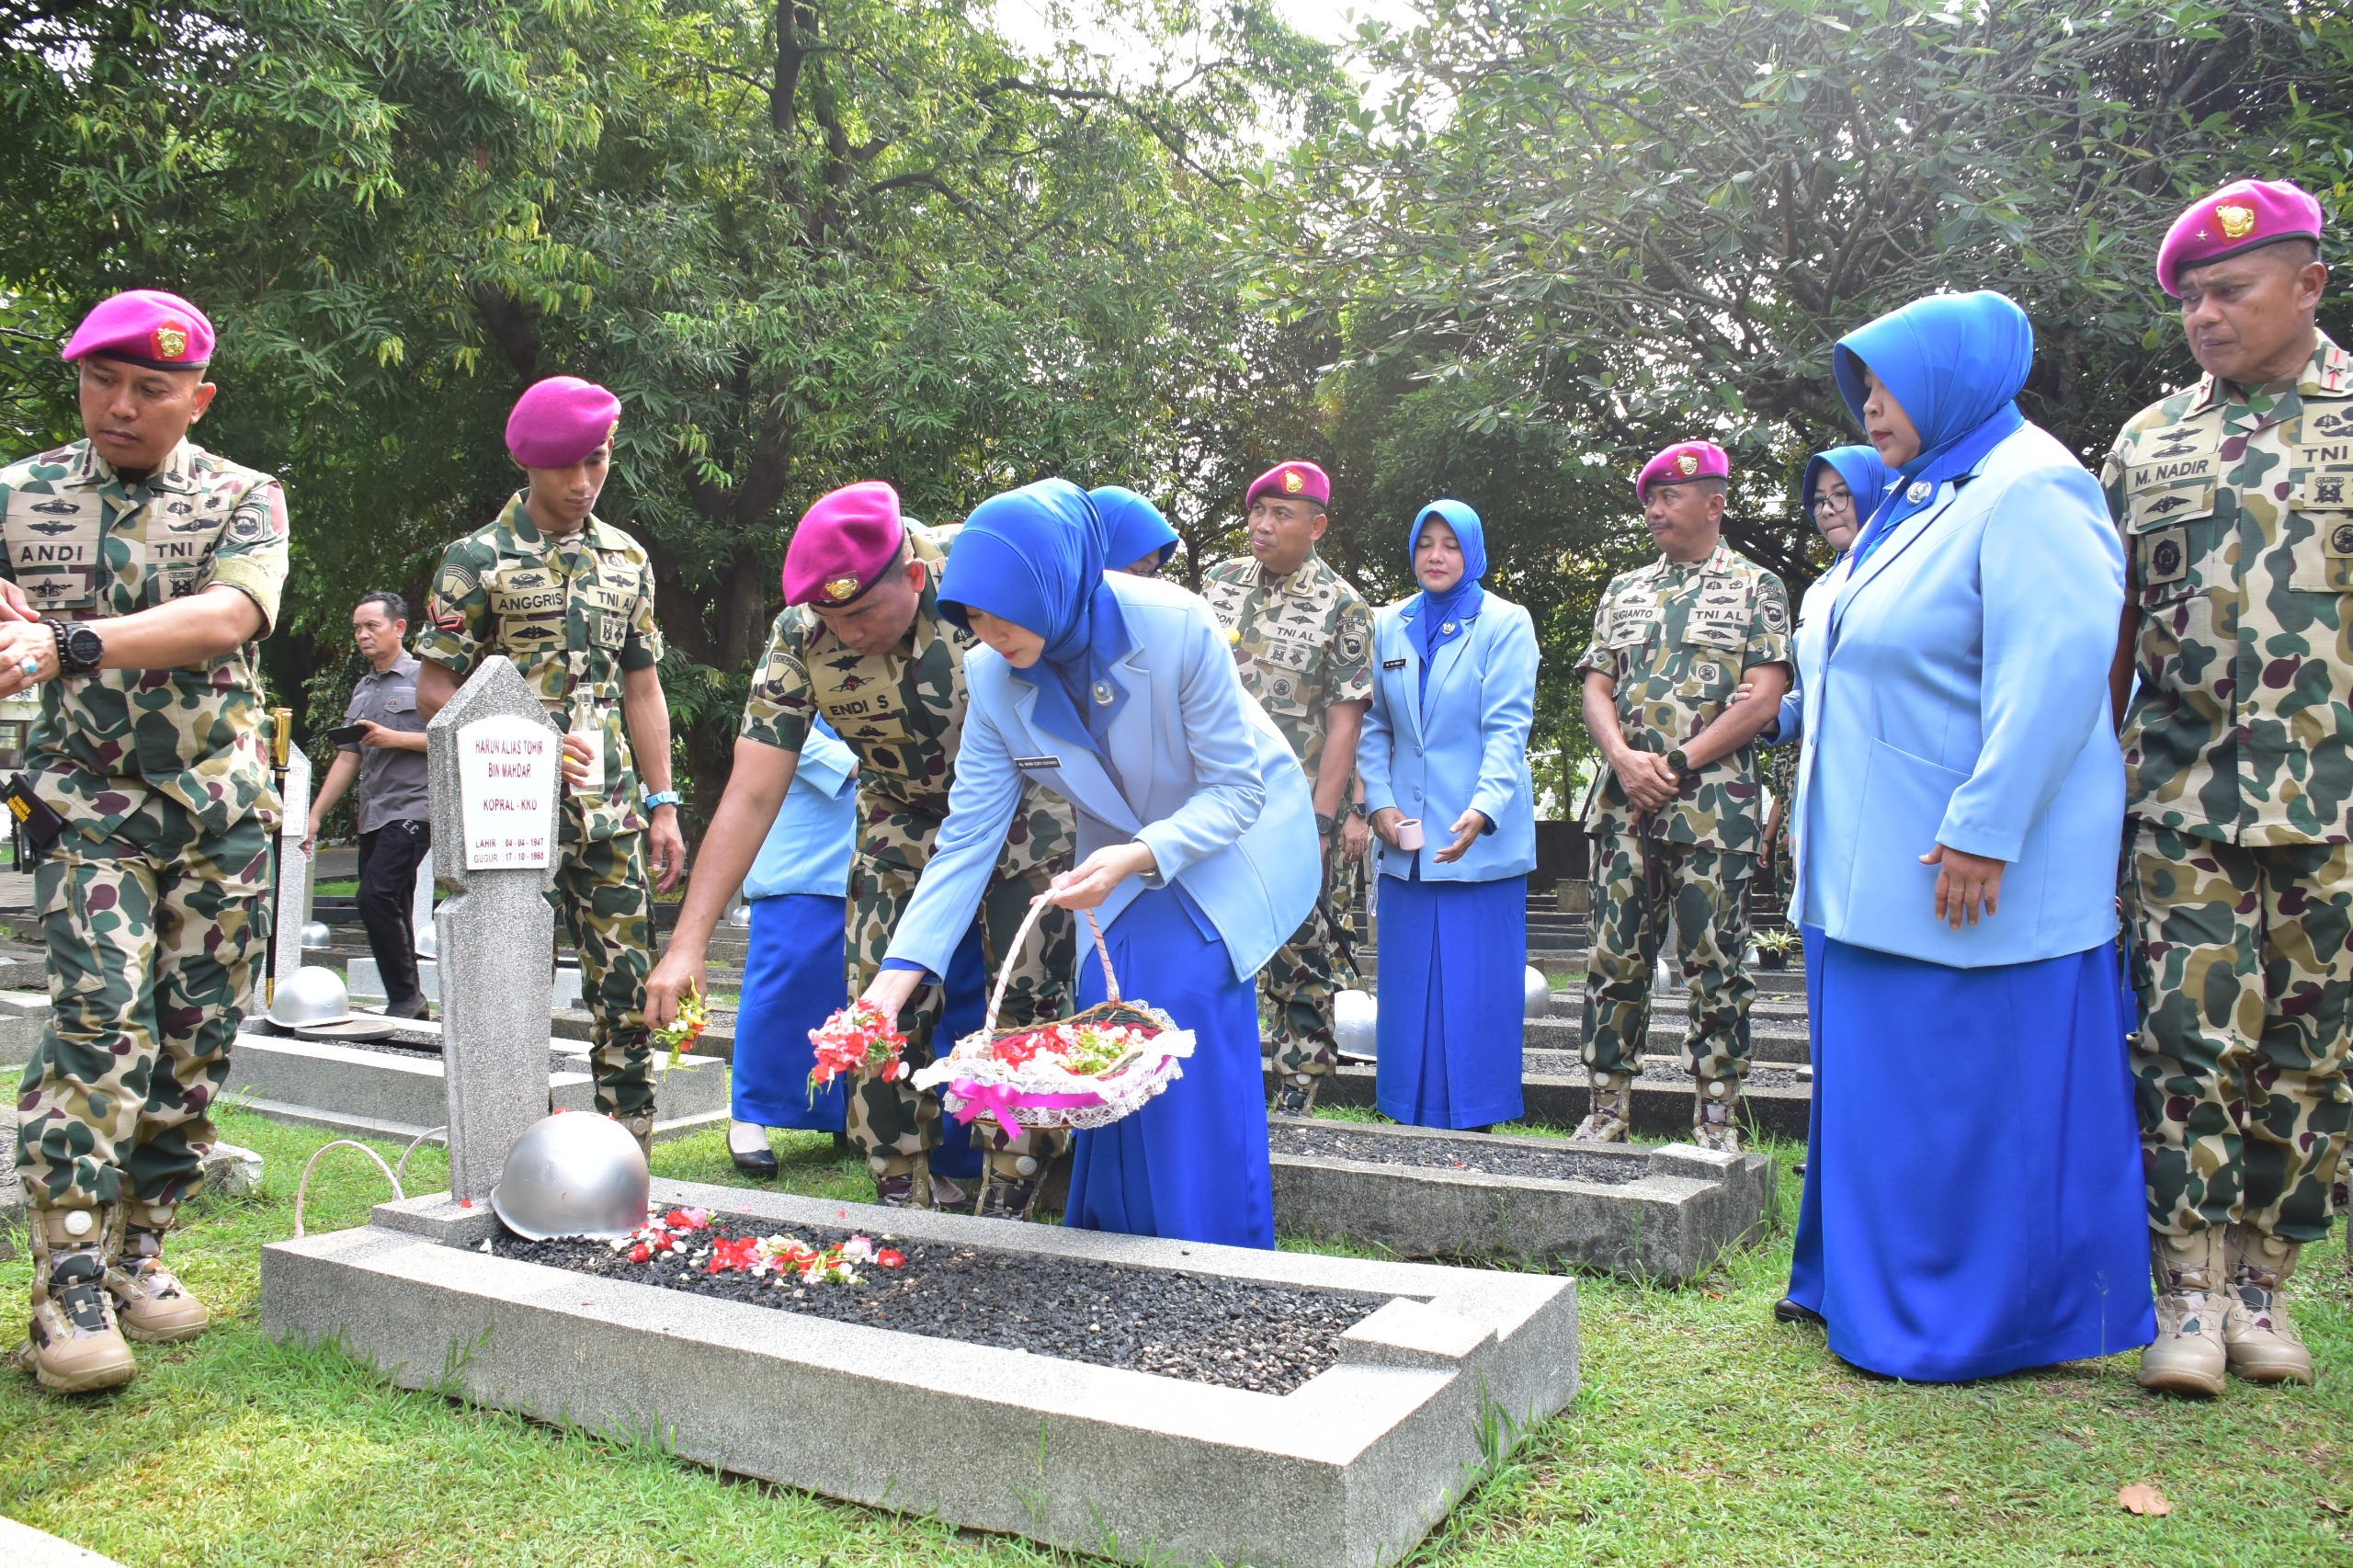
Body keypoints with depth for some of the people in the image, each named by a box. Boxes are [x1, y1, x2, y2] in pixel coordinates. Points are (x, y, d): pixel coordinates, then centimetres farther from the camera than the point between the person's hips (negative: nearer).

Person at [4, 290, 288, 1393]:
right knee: (102, 1024, -15)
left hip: (223, 810, 1)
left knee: (196, 1043, 3)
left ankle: (136, 1254, 17)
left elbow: (228, 617, -16)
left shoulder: (245, 499, 2)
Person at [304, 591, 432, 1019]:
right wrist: (315, 815, 14)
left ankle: (404, 997, -8)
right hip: (372, 817, 8)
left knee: (376, 897, -18)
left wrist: (396, 738, -15)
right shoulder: (362, 690, 20)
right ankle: (409, 1002, 13)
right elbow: (348, 759, 19)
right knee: (392, 911, 7)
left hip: (412, 810, -8)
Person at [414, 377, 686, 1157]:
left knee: (629, 991, 3)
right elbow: (436, 692, -1)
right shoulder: (478, 559, 1)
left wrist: (662, 803, 10)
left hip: (612, 816, 4)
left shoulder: (627, 558, 14)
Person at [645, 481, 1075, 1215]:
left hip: (1022, 804, -1)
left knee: (1031, 1009, -3)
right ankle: (902, 1213, 14)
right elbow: (751, 797, -23)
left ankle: (1007, 1217, 11)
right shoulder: (800, 639, -22)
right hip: (903, 822, 2)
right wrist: (688, 941, -30)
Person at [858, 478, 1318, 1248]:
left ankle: (1216, 1253, -6)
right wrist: (894, 979, -25)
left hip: (1236, 831, -4)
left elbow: (1235, 790, -23)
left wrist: (1139, 856, -40)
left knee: (1185, 991, -21)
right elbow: (968, 836, -17)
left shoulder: (1177, 627, -31)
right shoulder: (993, 679, -19)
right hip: (1126, 853, 4)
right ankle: (1113, 1241, 9)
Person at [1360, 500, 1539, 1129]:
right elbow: (1374, 726, 11)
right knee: (1408, 988, 7)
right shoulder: (1389, 625, 11)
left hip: (1482, 842, -4)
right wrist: (1379, 803, -3)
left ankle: (1475, 1120, 10)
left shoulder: (1505, 624, -1)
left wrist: (1481, 811, -24)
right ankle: (1413, 1119, 18)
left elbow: (1508, 729, -10)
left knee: (1478, 990, -2)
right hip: (1406, 842, 4)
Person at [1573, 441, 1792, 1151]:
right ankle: (1607, 1111, 13)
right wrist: (1623, 759, -9)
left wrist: (1679, 763, -12)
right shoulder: (1624, 590, 18)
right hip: (1624, 803, 4)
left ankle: (1716, 1120, 10)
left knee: (1715, 964, 1)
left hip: (1714, 807, -4)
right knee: (1614, 959, 4)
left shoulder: (1756, 587, 5)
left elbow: (1762, 699, -5)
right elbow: (1596, 689, 11)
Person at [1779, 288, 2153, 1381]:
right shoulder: (1920, 500, 17)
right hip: (1883, 864, 9)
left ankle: (1974, 1321, 13)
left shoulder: (2029, 492, -13)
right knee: (1878, 1075, 15)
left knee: (1971, 1088, 0)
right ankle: (1866, 1280, 27)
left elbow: (2057, 669, -23)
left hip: (1967, 869, -9)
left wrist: (1983, 831, -25)